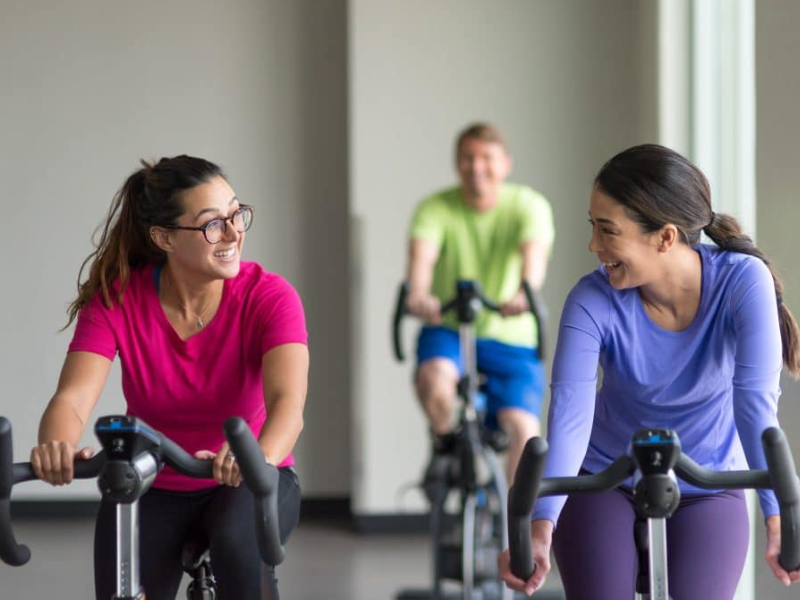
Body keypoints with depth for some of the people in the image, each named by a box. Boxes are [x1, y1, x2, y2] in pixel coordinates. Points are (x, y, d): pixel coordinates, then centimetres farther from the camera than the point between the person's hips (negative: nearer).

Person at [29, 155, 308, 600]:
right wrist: (57, 447, -54)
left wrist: (260, 458, -59)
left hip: (248, 484, -2)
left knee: (239, 546, -34)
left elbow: (288, 400, -35)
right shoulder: (115, 300, -17)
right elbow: (73, 398, -29)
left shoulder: (268, 297, -21)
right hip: (150, 490, 2)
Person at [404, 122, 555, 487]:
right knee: (434, 375, -34)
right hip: (448, 330, 0)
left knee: (523, 428, -18)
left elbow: (534, 251, -28)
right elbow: (422, 252, -26)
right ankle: (444, 444, -3)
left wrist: (526, 290, -51)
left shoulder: (529, 206, -7)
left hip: (511, 337, 0)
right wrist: (417, 292, -50)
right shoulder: (437, 208, -6)